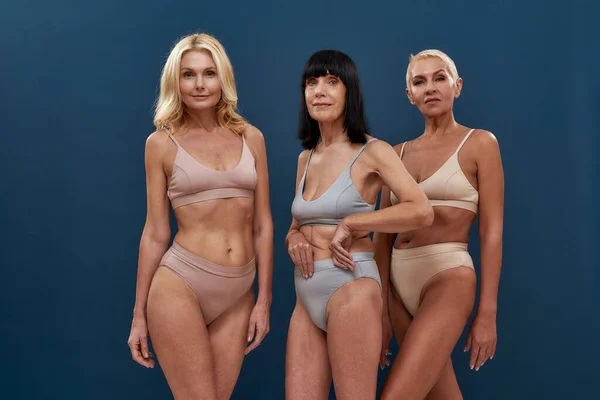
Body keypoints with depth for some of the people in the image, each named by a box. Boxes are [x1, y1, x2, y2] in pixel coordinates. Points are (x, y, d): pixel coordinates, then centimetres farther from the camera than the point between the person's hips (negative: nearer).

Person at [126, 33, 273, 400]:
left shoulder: (251, 137, 8)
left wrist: (264, 298, 6)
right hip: (180, 285, -3)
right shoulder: (162, 143, 1)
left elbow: (263, 225, 9)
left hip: (239, 294, 3)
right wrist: (139, 314, 4)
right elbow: (156, 233, 3)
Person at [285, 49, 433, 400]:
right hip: (307, 294, 6)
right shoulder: (305, 158, 14)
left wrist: (350, 224, -14)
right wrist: (294, 238, -1)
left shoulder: (372, 151, -5)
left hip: (350, 287, -6)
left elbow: (422, 212, -16)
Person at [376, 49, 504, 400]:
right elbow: (384, 235, 9)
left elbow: (492, 232, -6)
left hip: (449, 277, -5)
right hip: (400, 282, 6)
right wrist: (379, 309, 5)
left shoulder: (480, 143, -1)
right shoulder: (398, 154, 11)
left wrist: (487, 313, -11)